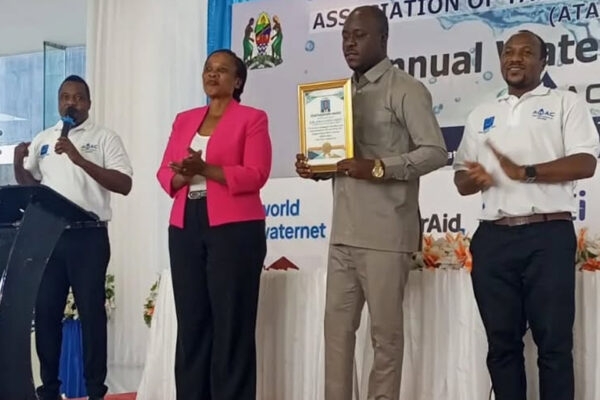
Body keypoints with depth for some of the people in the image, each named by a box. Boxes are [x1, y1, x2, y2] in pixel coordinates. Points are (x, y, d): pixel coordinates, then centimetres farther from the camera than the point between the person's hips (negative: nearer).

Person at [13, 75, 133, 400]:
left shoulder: (105, 138, 0)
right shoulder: (42, 140, 15)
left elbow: (124, 185, -10)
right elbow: (27, 182, 22)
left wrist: (79, 159, -18)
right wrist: (18, 161, 0)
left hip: (89, 235, -4)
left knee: (91, 311, 0)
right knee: (45, 311, 6)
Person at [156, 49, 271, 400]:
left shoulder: (252, 119, 3)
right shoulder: (185, 120, 19)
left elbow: (256, 174, -8)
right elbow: (165, 172, 13)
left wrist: (206, 169, -18)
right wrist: (183, 176, -10)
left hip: (234, 227, -5)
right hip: (185, 227, 5)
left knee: (232, 322, -4)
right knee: (191, 320, 5)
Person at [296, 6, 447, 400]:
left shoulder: (406, 89, -4)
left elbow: (436, 152, -11)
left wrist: (378, 168, -21)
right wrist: (315, 167, 2)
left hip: (385, 232, -7)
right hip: (344, 231, 7)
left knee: (385, 330, 1)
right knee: (337, 325, 8)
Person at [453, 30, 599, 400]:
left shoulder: (565, 104, 8)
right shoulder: (481, 115, 22)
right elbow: (461, 177, 20)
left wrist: (525, 172, -16)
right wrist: (472, 178, -4)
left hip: (548, 235, -4)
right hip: (494, 238, 4)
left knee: (554, 341, -2)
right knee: (502, 341, 7)